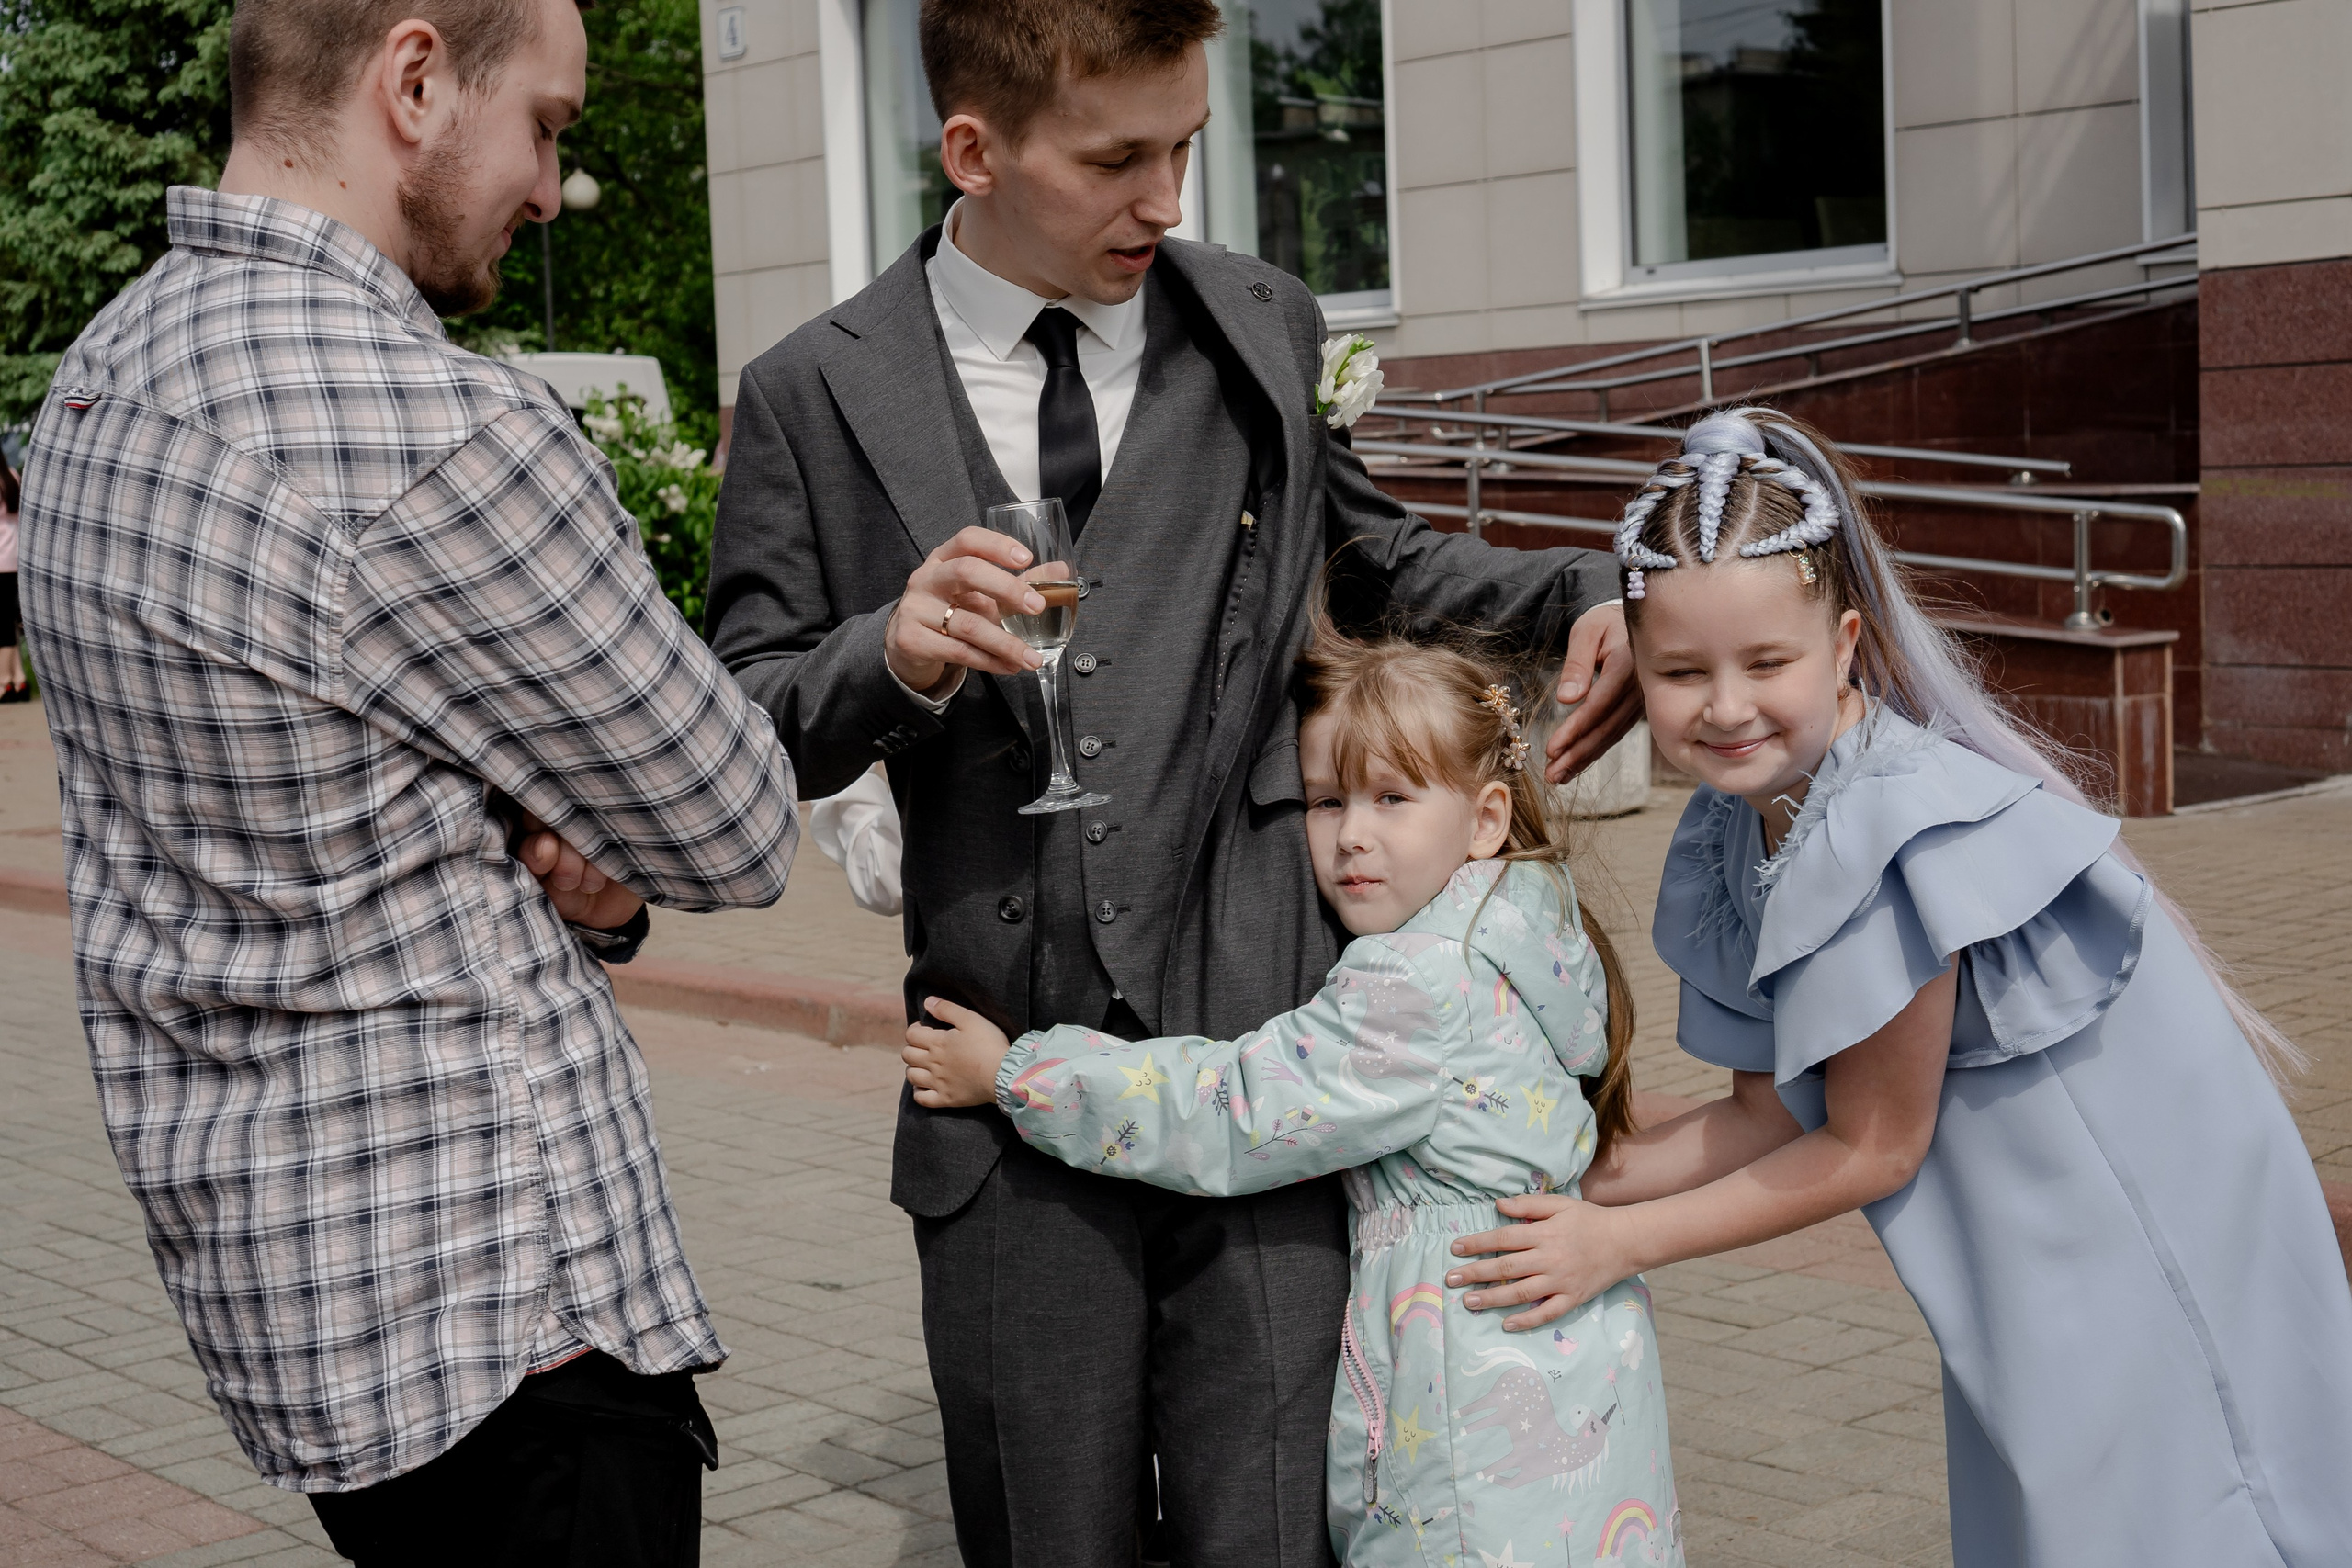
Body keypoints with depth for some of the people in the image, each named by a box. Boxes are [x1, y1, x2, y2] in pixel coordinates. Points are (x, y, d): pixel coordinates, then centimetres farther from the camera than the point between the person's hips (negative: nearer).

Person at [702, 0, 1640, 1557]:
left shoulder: (1265, 328, 8)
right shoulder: (816, 399, 1)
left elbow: (1368, 560, 24)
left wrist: (1581, 592, 7)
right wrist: (890, 658, -18)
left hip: (1262, 1070, 1)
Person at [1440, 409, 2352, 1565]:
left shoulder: (1884, 829, -28)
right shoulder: (1737, 832, -3)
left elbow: (1872, 1148, -20)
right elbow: (1770, 1113, 4)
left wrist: (1620, 1241, -15)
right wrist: (1558, 1183, -3)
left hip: (2160, 1251, -8)